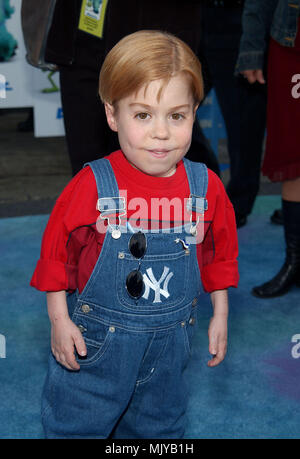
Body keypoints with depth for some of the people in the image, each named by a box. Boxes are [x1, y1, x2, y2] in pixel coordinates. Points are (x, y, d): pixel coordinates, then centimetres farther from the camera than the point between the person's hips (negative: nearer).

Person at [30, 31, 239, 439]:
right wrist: (59, 321, -8)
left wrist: (220, 316, 8)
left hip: (170, 342, 3)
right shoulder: (91, 186, -20)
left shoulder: (206, 187, -11)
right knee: (76, 422, 16)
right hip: (95, 341, -2)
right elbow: (56, 252, -10)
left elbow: (219, 255, 4)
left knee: (159, 424, 25)